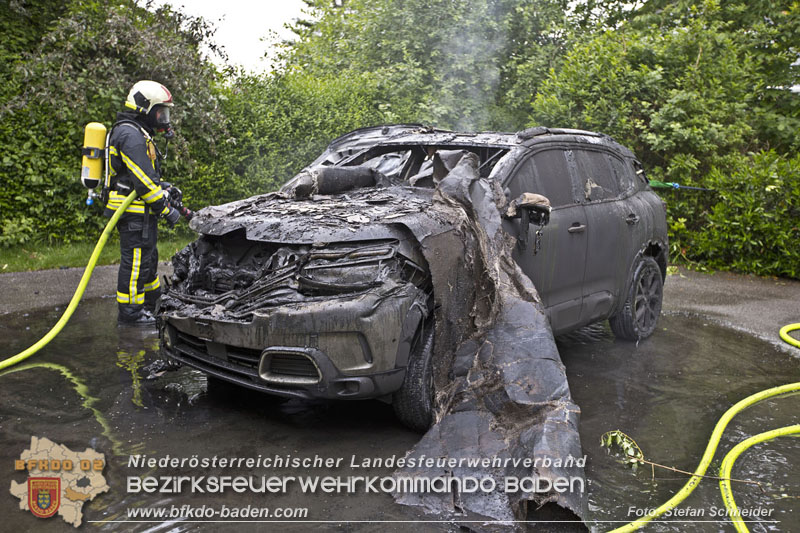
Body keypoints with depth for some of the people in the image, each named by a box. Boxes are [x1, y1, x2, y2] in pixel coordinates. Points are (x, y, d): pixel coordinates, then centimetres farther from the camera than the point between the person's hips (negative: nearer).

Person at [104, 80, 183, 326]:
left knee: (147, 257, 19)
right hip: (134, 212, -11)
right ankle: (129, 313, 4)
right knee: (135, 259, -5)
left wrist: (165, 187, 11)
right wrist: (166, 209, -18)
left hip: (139, 211, 11)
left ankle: (152, 302, 33)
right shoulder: (131, 135, -17)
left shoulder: (137, 133, 18)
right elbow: (142, 180, -23)